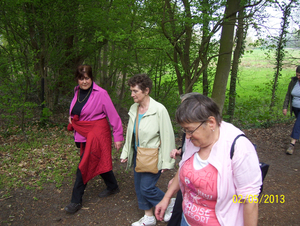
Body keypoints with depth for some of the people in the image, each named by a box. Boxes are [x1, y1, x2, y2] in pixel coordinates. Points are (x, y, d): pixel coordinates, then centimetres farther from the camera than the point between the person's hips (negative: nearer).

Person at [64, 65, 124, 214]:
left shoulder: (100, 93, -16)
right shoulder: (77, 92, 4)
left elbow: (113, 115, -15)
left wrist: (118, 136, -14)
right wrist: (71, 117, 1)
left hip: (97, 133, -7)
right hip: (82, 133, 7)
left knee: (84, 165, -3)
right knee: (100, 161, 18)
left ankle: (76, 201, 11)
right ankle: (112, 187, 38)